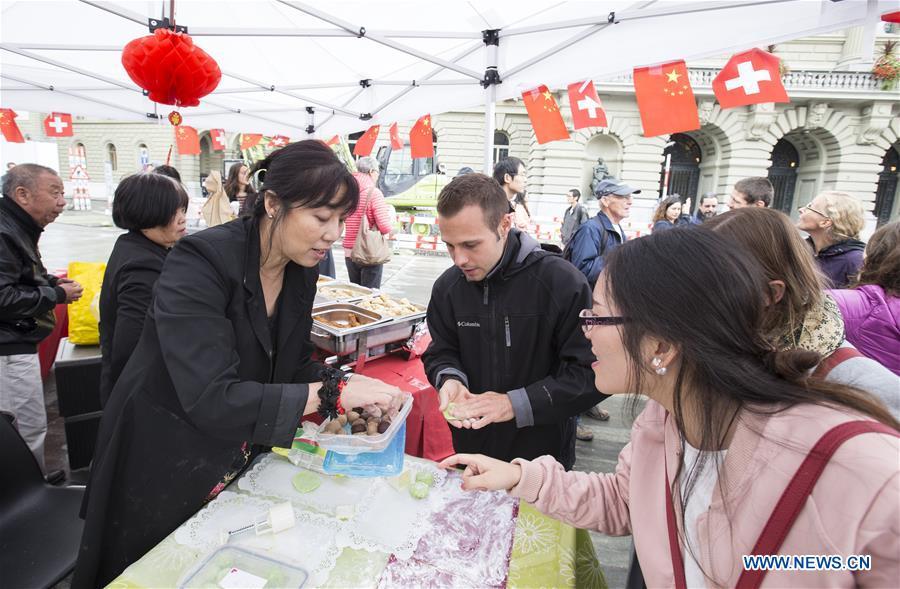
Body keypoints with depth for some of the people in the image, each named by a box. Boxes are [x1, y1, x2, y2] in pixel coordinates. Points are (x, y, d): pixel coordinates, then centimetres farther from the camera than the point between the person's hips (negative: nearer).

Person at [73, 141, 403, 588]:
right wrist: (333, 394, -35)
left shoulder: (301, 270, -7)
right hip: (163, 464, -5)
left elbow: (294, 365, 2)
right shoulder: (199, 263, -28)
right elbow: (211, 399, -35)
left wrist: (345, 386, -16)